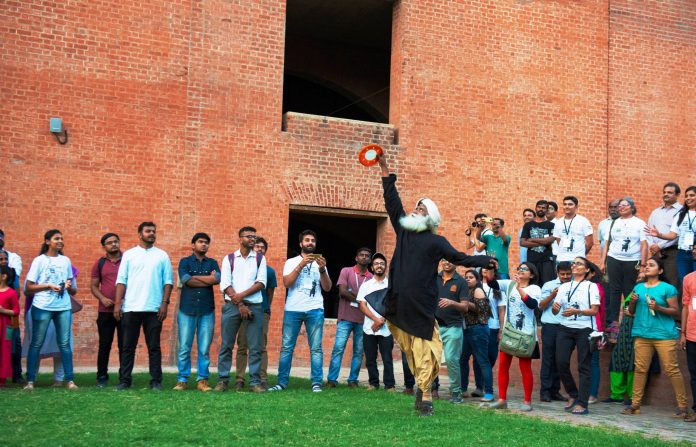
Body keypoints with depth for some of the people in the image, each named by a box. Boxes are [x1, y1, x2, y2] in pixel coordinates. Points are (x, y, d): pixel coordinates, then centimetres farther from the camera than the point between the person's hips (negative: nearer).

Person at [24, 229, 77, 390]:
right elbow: (29, 288, -1)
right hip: (42, 307, -3)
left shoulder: (66, 260, 12)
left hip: (63, 307, 3)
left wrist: (69, 287, -5)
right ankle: (30, 380, 5)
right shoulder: (39, 260, 1)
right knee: (36, 344, 1)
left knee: (65, 344, 1)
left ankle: (69, 380, 2)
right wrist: (49, 286, -14)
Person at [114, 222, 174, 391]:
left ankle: (156, 381, 7)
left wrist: (165, 303, -5)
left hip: (154, 309, 0)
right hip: (130, 308, 1)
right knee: (128, 346, 4)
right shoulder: (129, 255, 8)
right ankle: (124, 380, 10)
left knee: (154, 347, 3)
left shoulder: (162, 255, 8)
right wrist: (117, 303, -4)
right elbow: (121, 280, 5)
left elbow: (168, 281, 4)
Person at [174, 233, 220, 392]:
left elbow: (218, 279, -6)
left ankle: (202, 380, 7)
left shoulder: (212, 263, 14)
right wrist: (208, 279, -5)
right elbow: (185, 280, -10)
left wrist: (194, 277, -5)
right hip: (187, 310, -1)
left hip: (207, 311, 2)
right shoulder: (184, 262, 8)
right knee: (184, 348, 0)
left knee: (204, 349, 1)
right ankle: (182, 380, 6)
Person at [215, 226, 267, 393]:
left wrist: (242, 295, -11)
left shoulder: (260, 258, 11)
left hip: (254, 306, 1)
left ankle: (255, 381, 3)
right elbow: (225, 284, -1)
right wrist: (240, 305, -9)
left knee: (255, 347, -1)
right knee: (226, 345, 0)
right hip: (232, 305, -1)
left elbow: (261, 282, 1)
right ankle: (222, 380, 7)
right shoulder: (229, 258, 8)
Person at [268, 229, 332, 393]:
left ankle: (316, 383, -2)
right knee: (286, 347, -2)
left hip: (315, 310, 1)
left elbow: (327, 288, 7)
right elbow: (286, 283, -5)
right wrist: (301, 265, -14)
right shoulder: (291, 262, 10)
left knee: (316, 348, -3)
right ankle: (282, 382, 2)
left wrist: (322, 269, -9)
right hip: (293, 310, -1)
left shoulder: (319, 263, 16)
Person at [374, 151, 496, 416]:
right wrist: (385, 170, 11)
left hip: (421, 307, -3)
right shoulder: (403, 230, 12)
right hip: (399, 304, 3)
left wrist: (485, 261, 2)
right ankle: (422, 388, 13)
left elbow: (460, 258, 8)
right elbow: (392, 203, 13)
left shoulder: (436, 241, 4)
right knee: (409, 349, 4)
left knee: (424, 350, -3)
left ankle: (424, 394, -1)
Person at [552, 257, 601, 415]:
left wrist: (576, 311, -21)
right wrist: (555, 307, -12)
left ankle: (582, 404, -3)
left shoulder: (591, 286, 4)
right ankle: (573, 395, 14)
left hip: (584, 329, -4)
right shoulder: (564, 287, 16)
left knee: (584, 366, -4)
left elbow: (595, 310, -5)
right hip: (565, 329, 4)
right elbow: (555, 311, 12)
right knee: (561, 362, -6)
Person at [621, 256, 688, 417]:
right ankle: (635, 404, 8)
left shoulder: (667, 288, -1)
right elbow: (631, 311, 19)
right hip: (642, 333, 5)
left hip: (664, 335, -5)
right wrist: (633, 302, -2)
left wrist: (658, 308, -17)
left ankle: (682, 406, 2)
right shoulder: (638, 287, 15)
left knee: (672, 369, -4)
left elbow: (676, 312, -2)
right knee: (640, 369, 4)